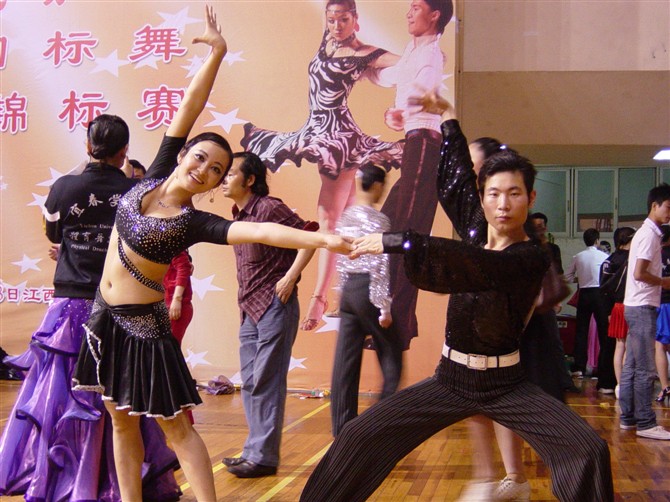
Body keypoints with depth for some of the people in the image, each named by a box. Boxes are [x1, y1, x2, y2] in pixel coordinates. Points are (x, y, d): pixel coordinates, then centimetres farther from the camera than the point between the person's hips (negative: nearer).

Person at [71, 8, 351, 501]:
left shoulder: (194, 223, -15)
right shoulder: (156, 173, -3)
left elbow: (258, 230, -29)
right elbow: (190, 107, -7)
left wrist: (319, 239, -43)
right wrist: (216, 53, -13)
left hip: (143, 323, -5)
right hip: (105, 316, 5)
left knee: (176, 425, -2)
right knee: (122, 422, 12)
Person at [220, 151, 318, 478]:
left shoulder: (269, 208, -13)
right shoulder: (237, 215, 12)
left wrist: (289, 278, -18)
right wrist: (245, 300, 16)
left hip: (274, 306, -9)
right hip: (249, 308, 9)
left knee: (266, 382, -4)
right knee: (249, 382, 12)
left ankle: (264, 457, 3)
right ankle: (254, 450, 21)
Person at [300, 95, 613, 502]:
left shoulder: (533, 258, -16)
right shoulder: (475, 230, 1)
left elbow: (472, 265, -33)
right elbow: (454, 175, 15)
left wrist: (395, 242, -35)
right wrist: (445, 117, 17)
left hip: (505, 384, -4)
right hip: (451, 378, 4)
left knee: (589, 451, -22)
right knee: (360, 436, -5)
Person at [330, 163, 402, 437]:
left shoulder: (345, 217, 10)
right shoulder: (378, 220, -12)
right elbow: (380, 267, -17)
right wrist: (385, 306, -15)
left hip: (348, 291, 7)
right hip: (368, 291, -7)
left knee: (345, 362, 7)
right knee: (391, 356, 8)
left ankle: (343, 428, 11)